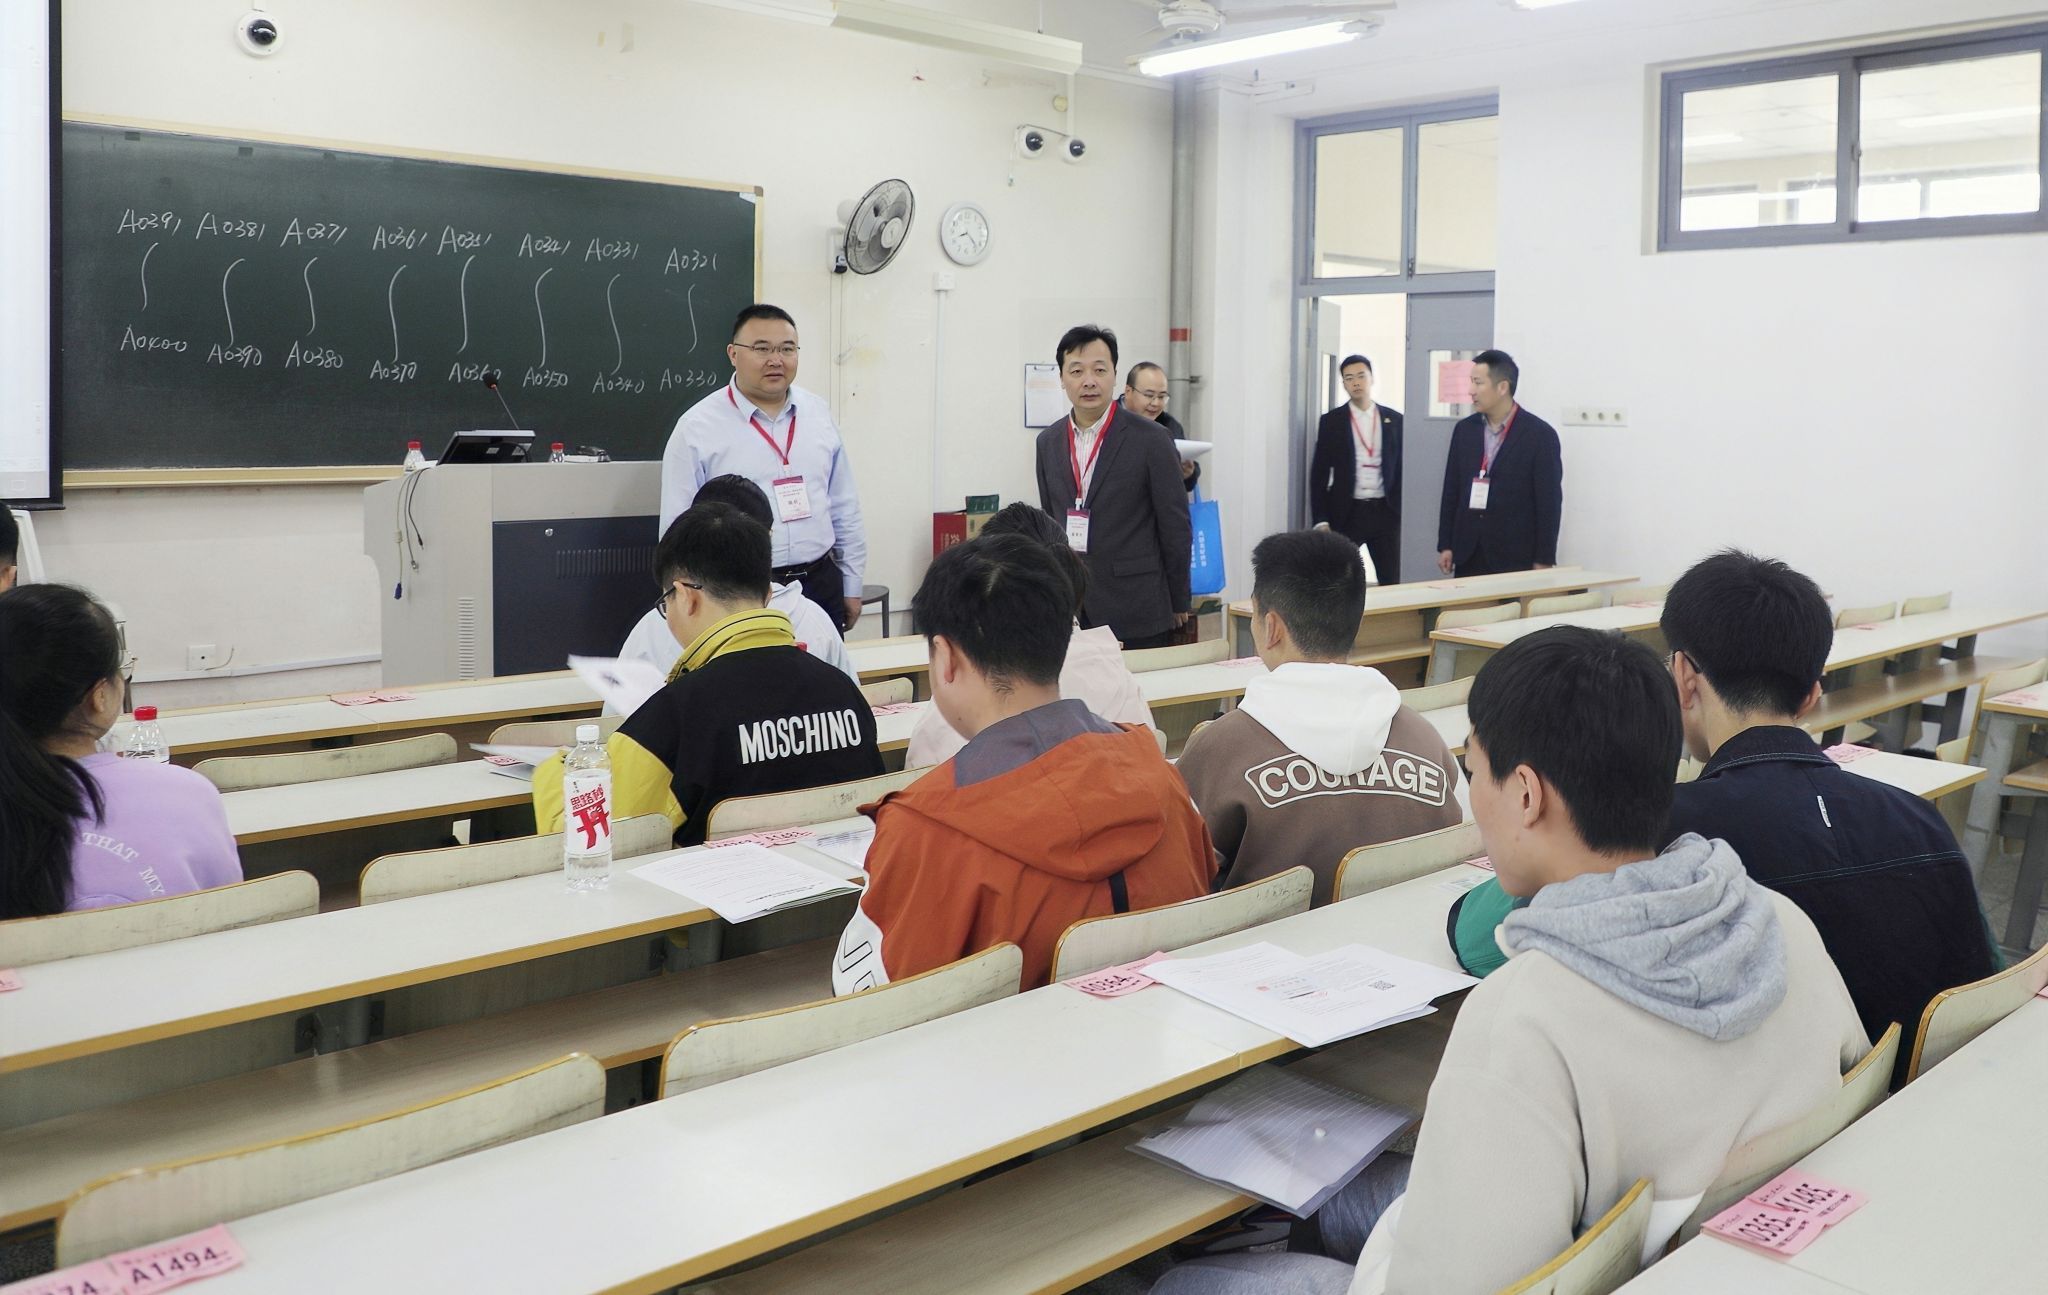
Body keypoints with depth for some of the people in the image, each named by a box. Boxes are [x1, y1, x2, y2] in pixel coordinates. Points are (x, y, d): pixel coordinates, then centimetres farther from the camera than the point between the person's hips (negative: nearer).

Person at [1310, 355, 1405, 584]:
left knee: (1392, 583, 3)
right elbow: (1319, 474, 2)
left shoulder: (1395, 420, 7)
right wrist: (1320, 520, -5)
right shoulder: (1331, 421, 2)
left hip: (1385, 512, 1)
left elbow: (1403, 468, 10)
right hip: (1346, 513, -1)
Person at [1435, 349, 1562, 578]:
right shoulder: (1464, 430, 9)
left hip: (1515, 559, -4)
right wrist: (1445, 546, 8)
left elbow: (1549, 502, -5)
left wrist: (1544, 561, -7)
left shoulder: (1540, 435, -5)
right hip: (1467, 557, 4)